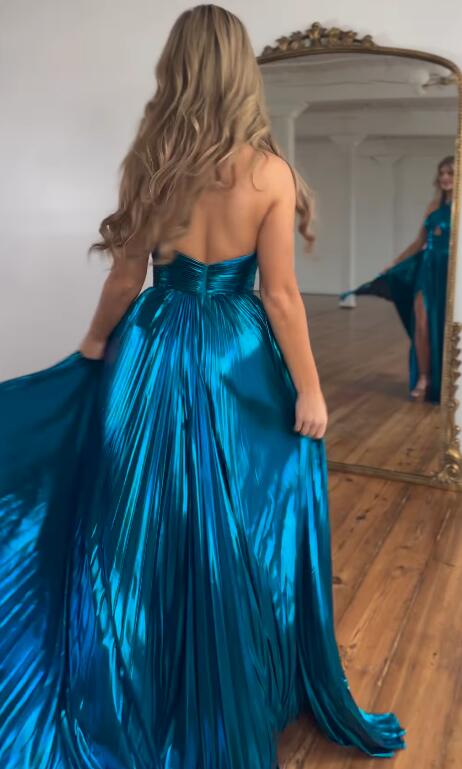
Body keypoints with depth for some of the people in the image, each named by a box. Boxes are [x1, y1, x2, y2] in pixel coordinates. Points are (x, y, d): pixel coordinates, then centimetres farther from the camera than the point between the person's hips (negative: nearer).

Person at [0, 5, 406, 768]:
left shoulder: (149, 162, -2)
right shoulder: (271, 172, -9)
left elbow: (126, 277, 2)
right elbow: (279, 294, -11)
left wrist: (94, 347, 18)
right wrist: (309, 390, -2)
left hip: (155, 352, 2)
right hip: (237, 356, -2)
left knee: (145, 529, 17)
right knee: (237, 532, 14)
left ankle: (136, 702, 38)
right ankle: (232, 704, 35)